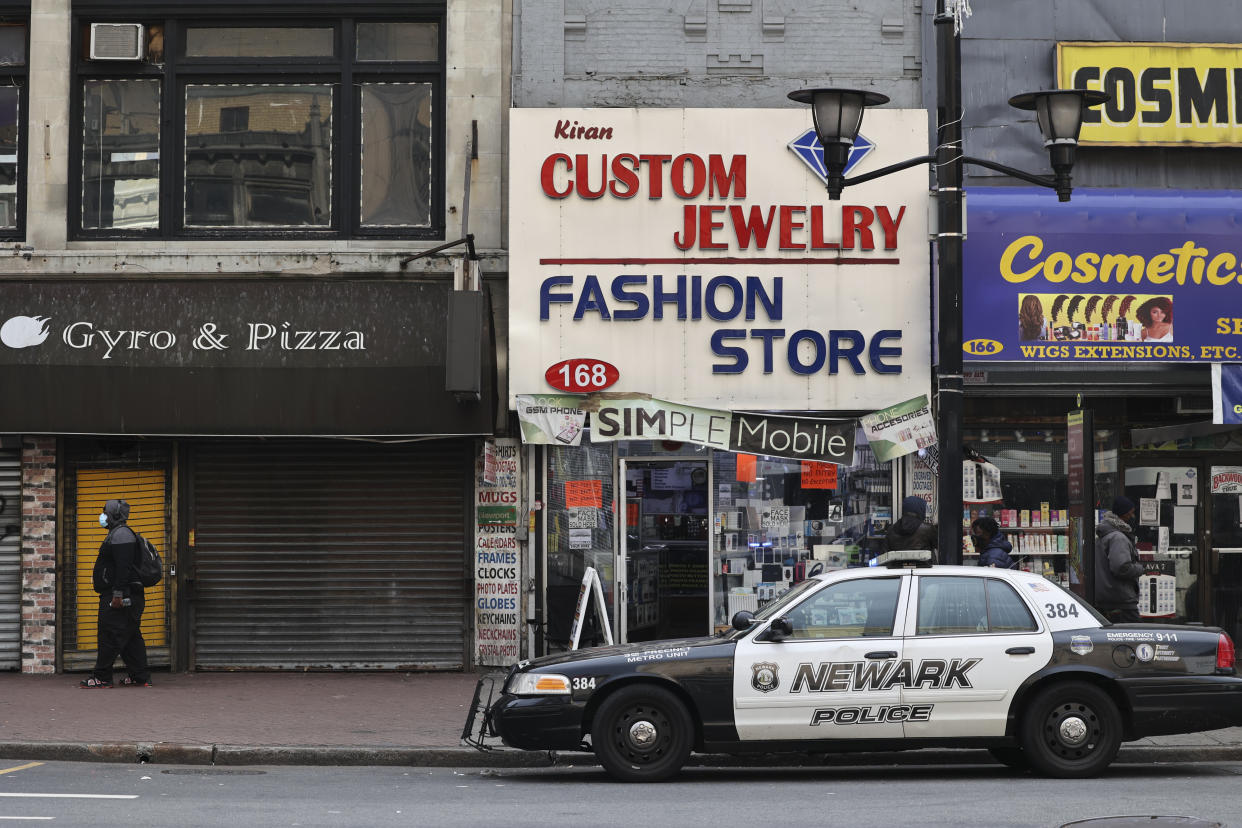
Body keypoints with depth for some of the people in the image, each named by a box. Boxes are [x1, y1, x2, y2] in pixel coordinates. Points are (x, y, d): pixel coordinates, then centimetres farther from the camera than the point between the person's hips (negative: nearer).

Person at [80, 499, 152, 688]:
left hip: (120, 597, -11)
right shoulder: (117, 533, 22)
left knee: (110, 637, -8)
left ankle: (101, 678, -6)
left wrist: (118, 594, -26)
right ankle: (140, 677, 10)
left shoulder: (121, 534, -13)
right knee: (131, 637, 9)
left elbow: (123, 567, -22)